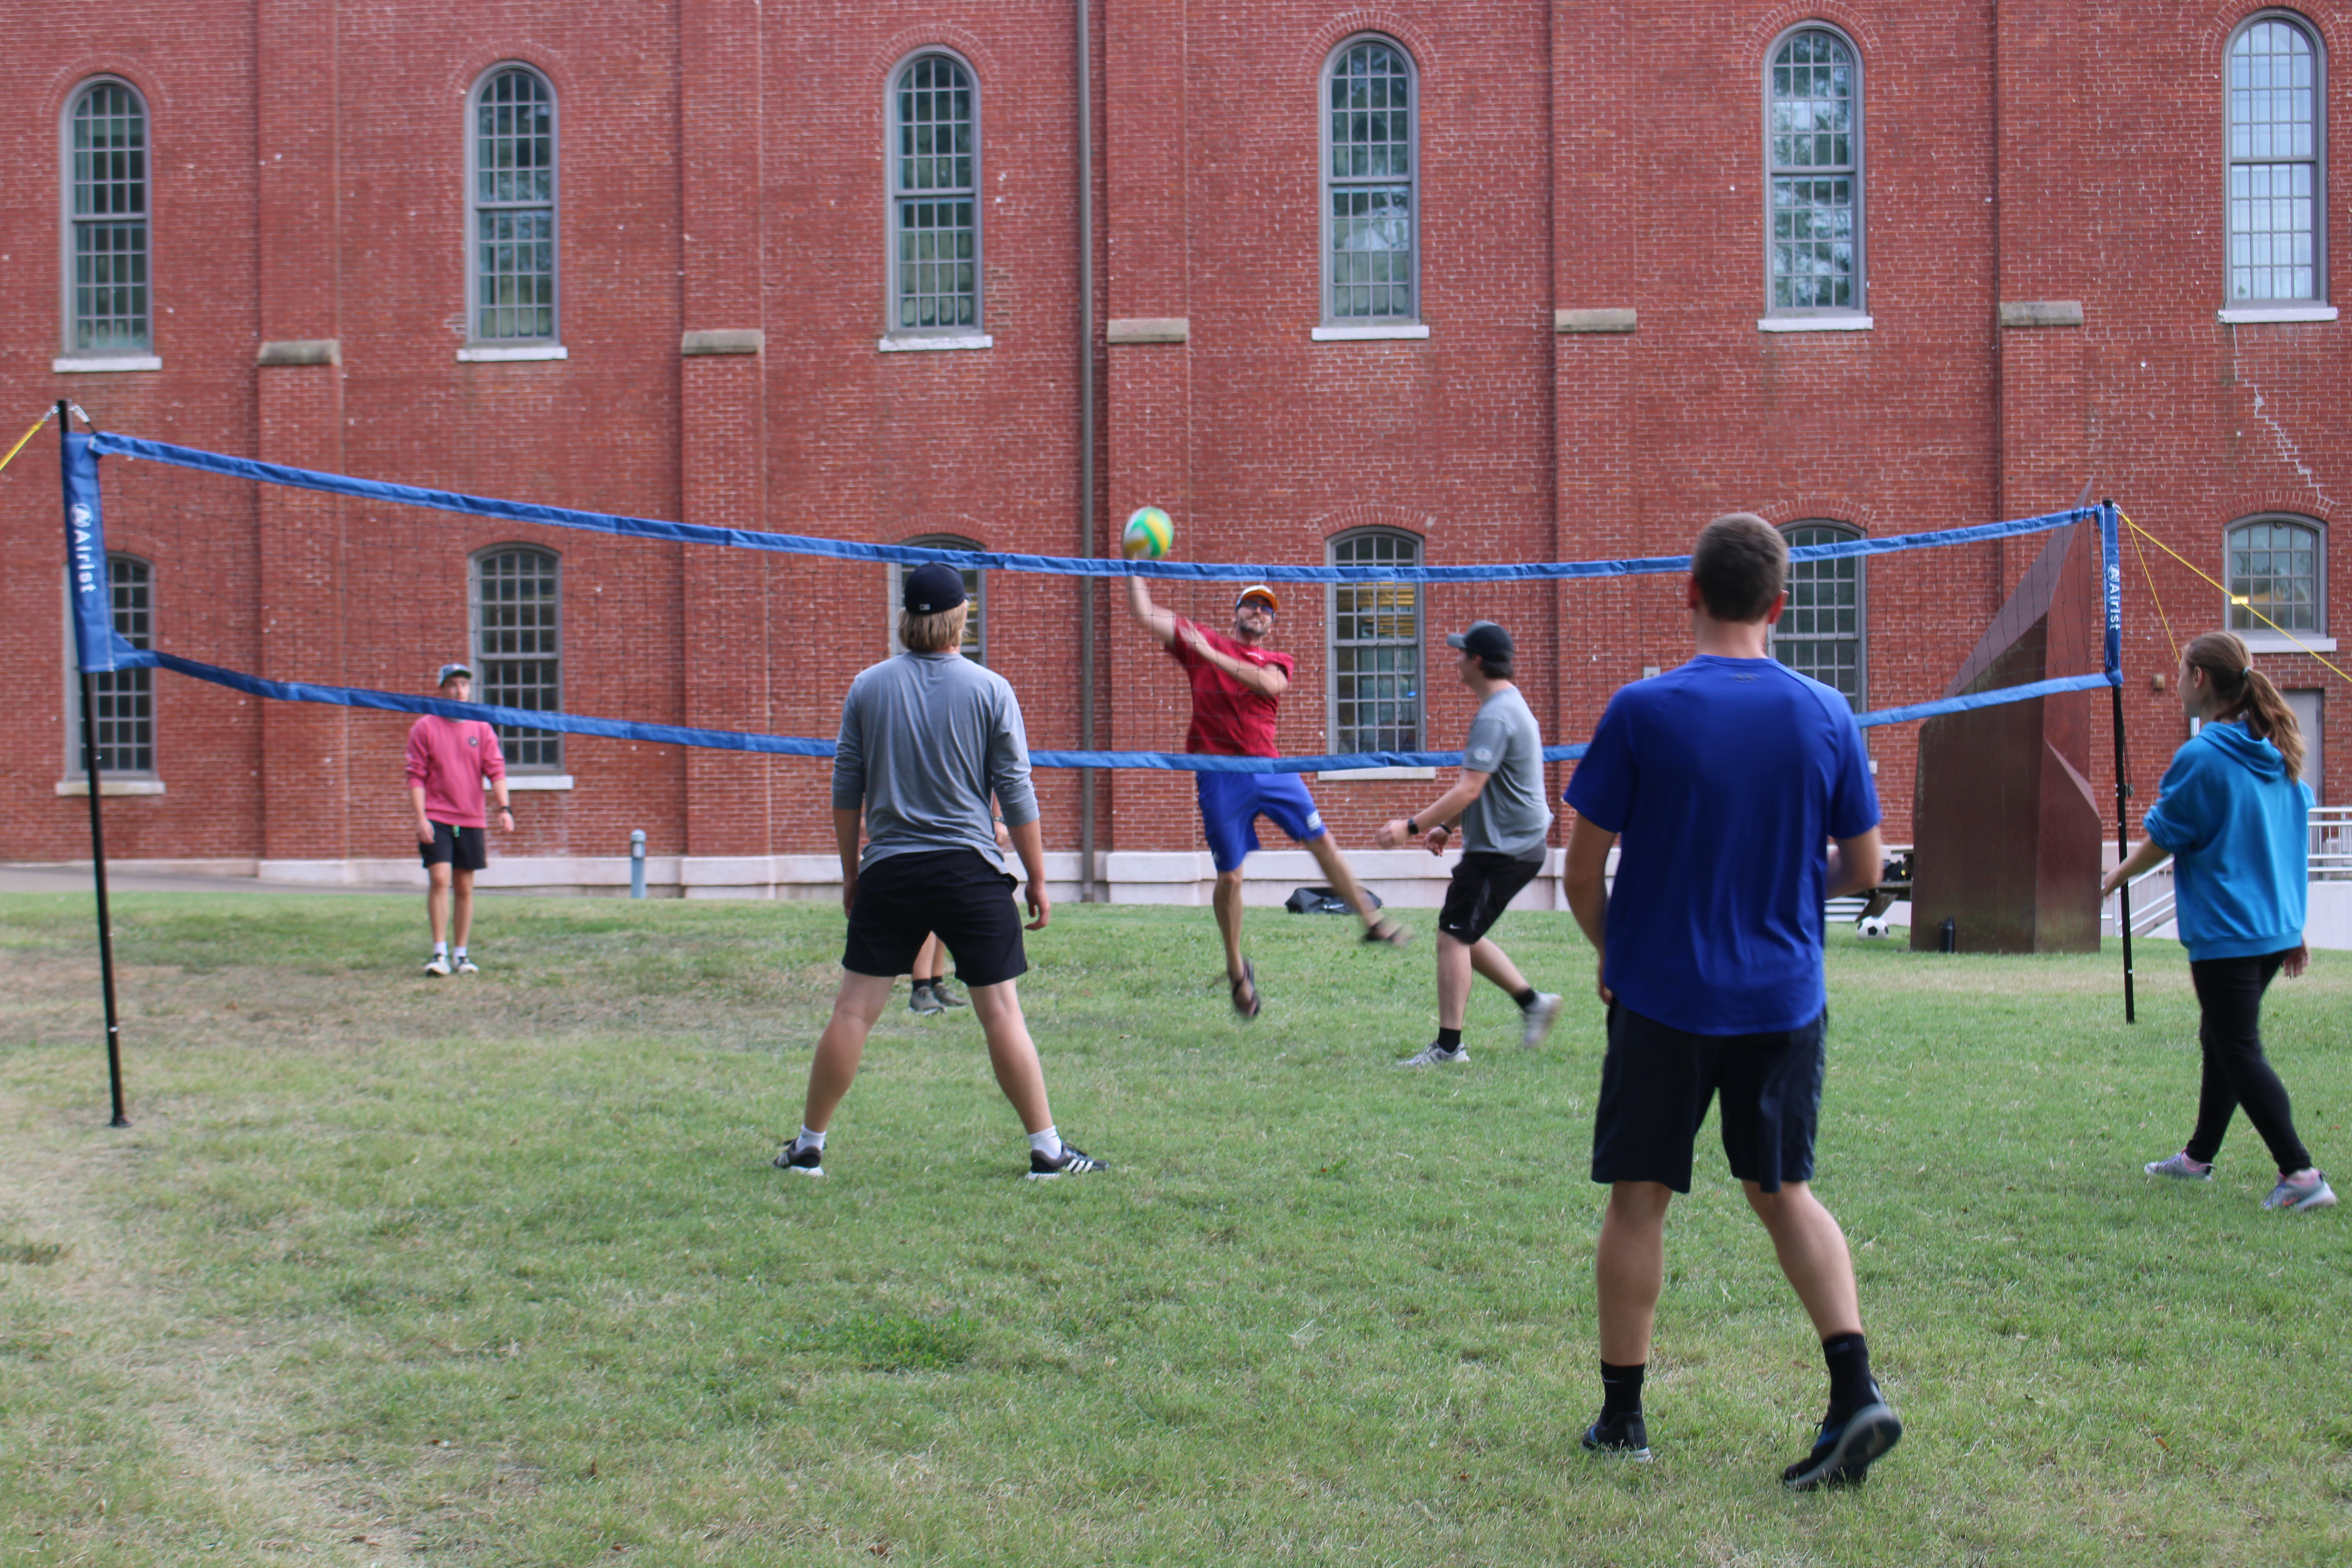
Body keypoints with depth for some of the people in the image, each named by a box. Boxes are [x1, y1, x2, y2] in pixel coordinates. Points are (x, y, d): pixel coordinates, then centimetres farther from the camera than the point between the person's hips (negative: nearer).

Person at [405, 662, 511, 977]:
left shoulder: (482, 729, 8)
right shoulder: (424, 728, 1)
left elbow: (496, 770, 1)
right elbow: (416, 776, -2)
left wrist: (504, 808, -14)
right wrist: (421, 818, -12)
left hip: (470, 820, 3)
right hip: (436, 818, -3)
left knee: (465, 887, 6)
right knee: (440, 878, -15)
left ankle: (461, 954, 14)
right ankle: (440, 953, -12)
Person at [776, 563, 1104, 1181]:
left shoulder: (869, 686, 4)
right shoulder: (990, 690, -3)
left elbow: (846, 788, 8)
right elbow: (1016, 793, -1)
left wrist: (850, 870, 18)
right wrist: (1037, 880, 6)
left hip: (888, 872, 2)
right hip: (970, 873, -2)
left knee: (854, 1010, 6)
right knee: (1002, 1013, 2)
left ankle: (809, 1146, 14)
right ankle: (1048, 1151, 6)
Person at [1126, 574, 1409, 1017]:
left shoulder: (1279, 662, 13)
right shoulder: (1200, 641, 10)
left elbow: (1269, 684, -12)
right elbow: (1143, 615, 5)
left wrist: (1213, 656, -20)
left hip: (1270, 766, 2)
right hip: (1220, 775, -2)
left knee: (1323, 843, 0)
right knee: (1229, 877, -1)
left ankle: (1371, 921, 15)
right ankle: (1236, 969, 15)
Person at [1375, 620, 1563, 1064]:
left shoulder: (1496, 716, -20)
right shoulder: (1509, 704, 16)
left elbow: (1469, 790, -25)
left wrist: (1412, 826, -24)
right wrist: (1447, 826, 21)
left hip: (1504, 849, -11)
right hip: (1514, 841, 11)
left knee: (1453, 936, -8)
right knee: (1462, 936, 17)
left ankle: (1449, 1045, -4)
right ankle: (1531, 1002, 20)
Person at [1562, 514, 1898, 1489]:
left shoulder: (1642, 711, -10)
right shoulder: (1825, 715, -2)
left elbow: (1584, 867, -6)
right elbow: (1863, 870, 4)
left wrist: (1611, 953, 12)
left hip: (1663, 997, -3)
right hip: (1785, 998, 3)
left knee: (1639, 1200, 9)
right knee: (1782, 1190, 15)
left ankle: (1622, 1416, 18)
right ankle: (1856, 1391, 1)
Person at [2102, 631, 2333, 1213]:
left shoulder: (2200, 758, -16)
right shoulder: (2277, 753, 8)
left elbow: (2161, 842, -8)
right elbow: (2290, 839, 13)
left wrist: (2117, 877, 12)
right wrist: (2294, 927, 20)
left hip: (2225, 934, -9)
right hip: (2275, 928, 9)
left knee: (2239, 1051, -4)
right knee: (2220, 1038, 21)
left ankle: (2301, 1174, -9)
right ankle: (2198, 1157, 33)